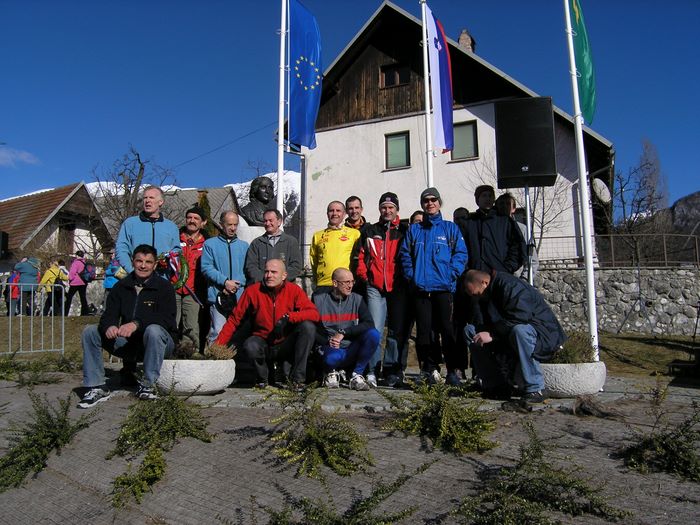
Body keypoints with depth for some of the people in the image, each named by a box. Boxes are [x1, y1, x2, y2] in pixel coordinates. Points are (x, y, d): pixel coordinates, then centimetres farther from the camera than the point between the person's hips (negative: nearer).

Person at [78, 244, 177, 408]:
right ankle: (97, 388, -9)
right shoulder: (122, 286, 9)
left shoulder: (164, 287, -6)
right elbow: (109, 314, -2)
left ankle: (148, 384, -21)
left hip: (160, 341, -5)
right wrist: (109, 326, -28)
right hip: (129, 342, 5)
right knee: (90, 331, -7)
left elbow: (167, 319, -21)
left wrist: (136, 324, -36)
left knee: (153, 330, -37)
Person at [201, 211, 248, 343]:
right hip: (218, 296, -2)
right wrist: (225, 282, -12)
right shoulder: (210, 244, 8)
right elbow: (206, 267, -2)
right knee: (218, 332, -10)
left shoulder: (244, 246, 17)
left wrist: (236, 284, -8)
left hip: (239, 296, 3)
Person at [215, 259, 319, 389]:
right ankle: (262, 377, 1)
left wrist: (288, 317, -32)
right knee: (250, 346, -34)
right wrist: (217, 347, -10)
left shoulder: (294, 290, -7)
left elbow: (314, 313, -18)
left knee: (308, 327, -25)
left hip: (286, 346, 0)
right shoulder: (252, 291, -6)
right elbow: (234, 320, -2)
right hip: (263, 343, 0)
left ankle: (297, 377, -14)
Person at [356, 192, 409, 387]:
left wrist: (408, 279, 0)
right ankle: (372, 371, -2)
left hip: (399, 288, 0)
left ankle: (393, 370, 13)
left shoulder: (405, 231, 9)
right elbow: (362, 256, 15)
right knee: (374, 330, -7)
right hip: (375, 288, 0)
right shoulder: (370, 231, 14)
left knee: (398, 331, 4)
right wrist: (364, 275, 3)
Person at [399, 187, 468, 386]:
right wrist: (412, 276, -1)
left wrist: (450, 274, -9)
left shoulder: (450, 228, 10)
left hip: (443, 287, -2)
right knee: (423, 330, 2)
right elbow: (405, 255, 11)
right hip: (420, 288, 2)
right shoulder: (414, 230, 15)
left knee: (447, 328, -4)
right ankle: (430, 368, 12)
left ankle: (454, 370, 4)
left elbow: (461, 254, 2)